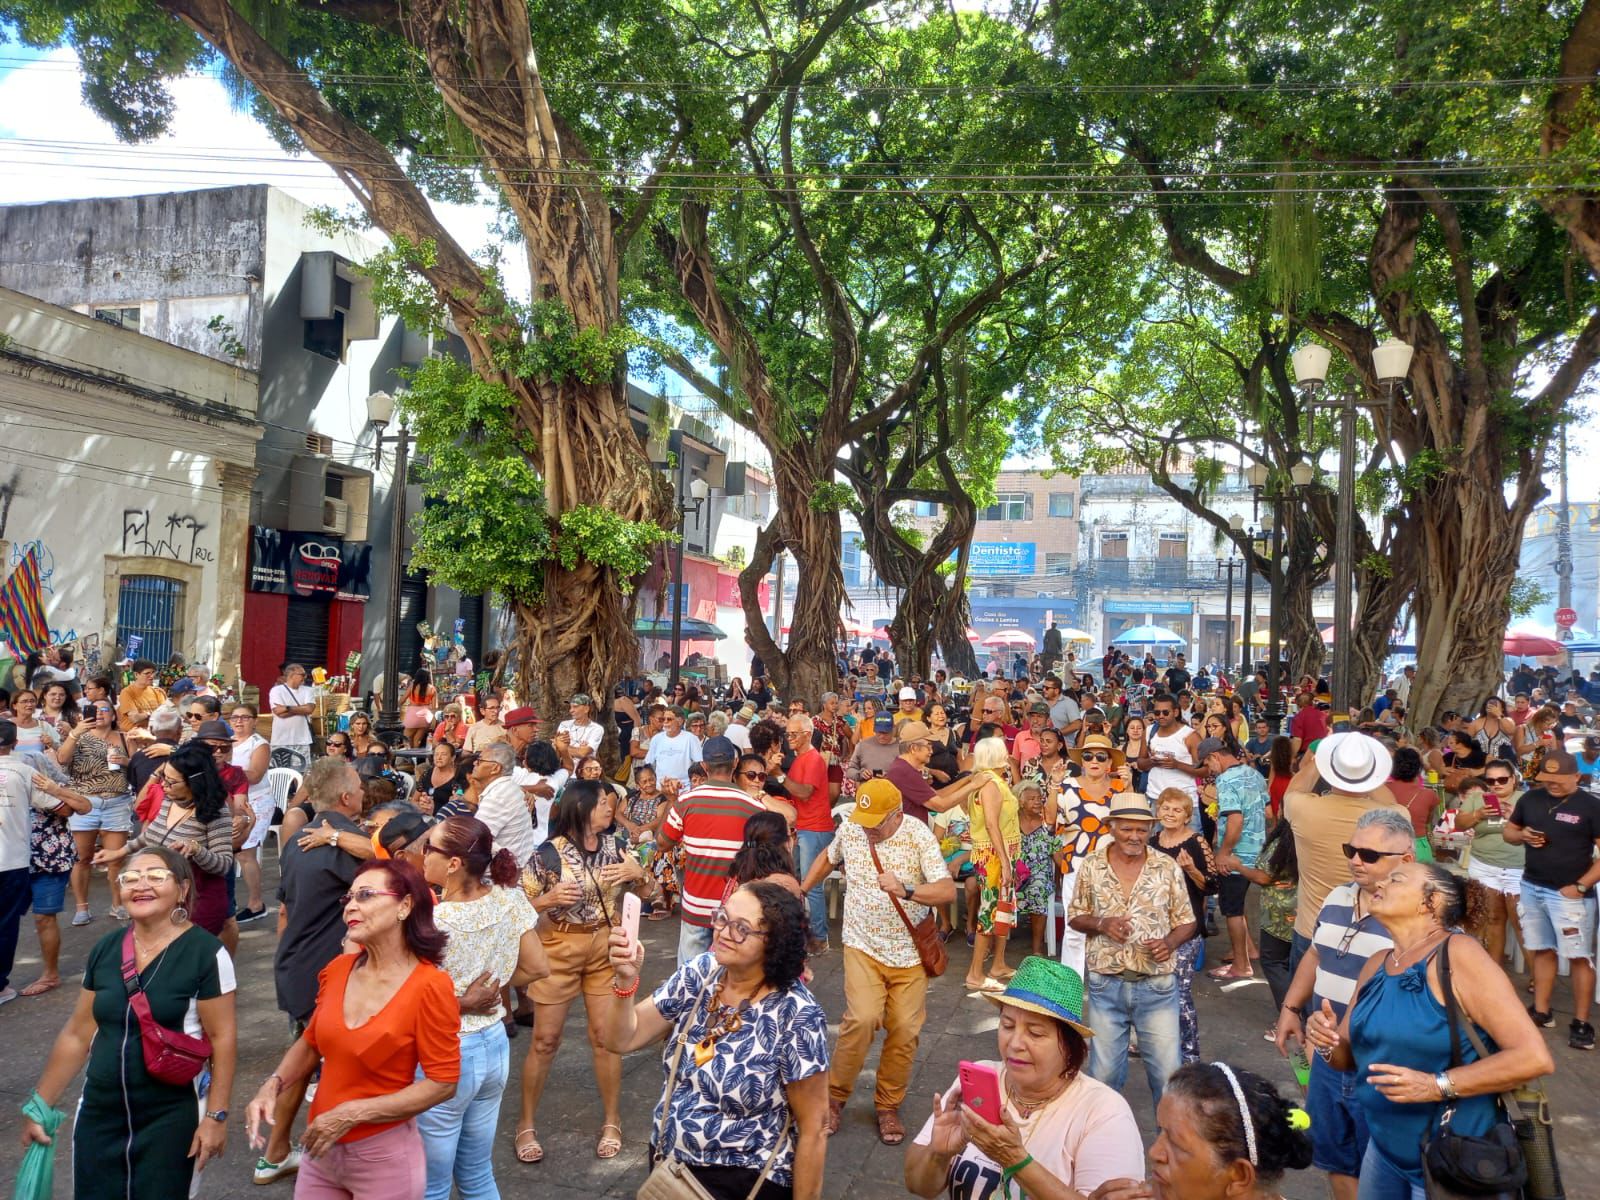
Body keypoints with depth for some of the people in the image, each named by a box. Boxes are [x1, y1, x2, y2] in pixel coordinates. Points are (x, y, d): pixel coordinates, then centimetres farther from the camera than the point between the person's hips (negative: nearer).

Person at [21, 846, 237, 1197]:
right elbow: (77, 1035, 12)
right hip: (98, 1113, 5)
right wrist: (40, 1104, 14)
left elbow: (222, 1039, -13)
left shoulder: (205, 952, -14)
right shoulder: (105, 949, 3)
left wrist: (216, 1115, -15)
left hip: (171, 1116, -5)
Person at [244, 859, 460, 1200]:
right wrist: (272, 1086, -4)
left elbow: (442, 1083, -18)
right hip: (321, 1150, 5)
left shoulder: (430, 986, -21)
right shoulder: (337, 970, -3)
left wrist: (353, 1114, -20)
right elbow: (311, 1042, 13)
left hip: (384, 1156, -5)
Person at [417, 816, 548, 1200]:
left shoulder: (432, 921, -24)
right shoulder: (509, 899, -9)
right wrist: (492, 988, 4)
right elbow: (538, 968, 1)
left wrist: (461, 1002, -5)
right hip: (495, 1046, 6)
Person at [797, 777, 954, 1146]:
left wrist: (906, 891, -38)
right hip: (863, 946, 1)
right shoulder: (849, 829, -5)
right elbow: (828, 858, 19)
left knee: (904, 1030, 0)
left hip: (909, 952, 0)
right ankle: (835, 1094, 6)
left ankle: (888, 1106, 23)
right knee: (863, 1019, -17)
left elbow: (948, 891, -24)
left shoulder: (919, 836, -15)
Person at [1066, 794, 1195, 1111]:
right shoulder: (1092, 866, -2)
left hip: (1157, 985, -1)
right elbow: (1075, 917, 6)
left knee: (1168, 1071, 5)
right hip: (1105, 984, 1)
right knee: (1104, 1071, 13)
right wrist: (1101, 924, -14)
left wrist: (1170, 942, -17)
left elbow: (1187, 921, 4)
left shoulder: (1168, 868, -3)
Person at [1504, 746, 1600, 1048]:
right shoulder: (1530, 798, 5)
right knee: (1541, 951, 13)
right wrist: (1522, 835, -7)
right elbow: (1508, 831, 16)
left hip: (1569, 893, -5)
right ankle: (1541, 1011, 22)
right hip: (1532, 887, 5)